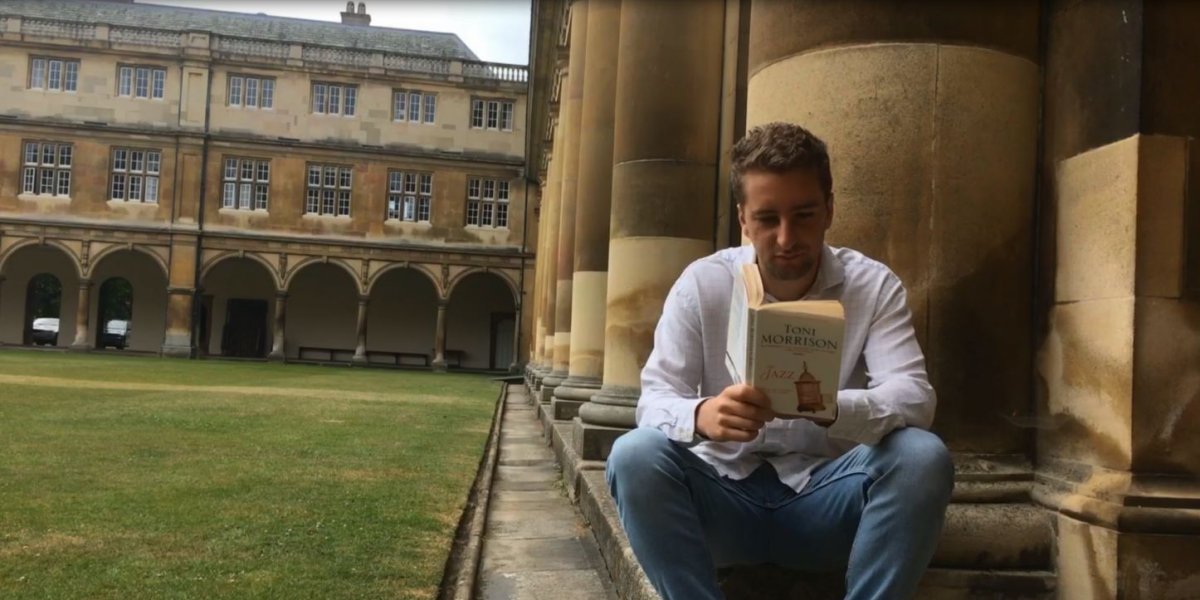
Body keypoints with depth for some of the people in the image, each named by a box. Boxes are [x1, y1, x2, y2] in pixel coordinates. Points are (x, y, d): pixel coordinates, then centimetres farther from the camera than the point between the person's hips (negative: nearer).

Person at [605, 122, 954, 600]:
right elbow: (654, 401, -11)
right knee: (635, 455, -28)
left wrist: (833, 407, -40)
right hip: (725, 494, 0)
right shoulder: (701, 283, -5)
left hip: (826, 495, 1)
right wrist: (701, 416, -36)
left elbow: (914, 398, -16)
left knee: (923, 458, -27)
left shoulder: (874, 285, -4)